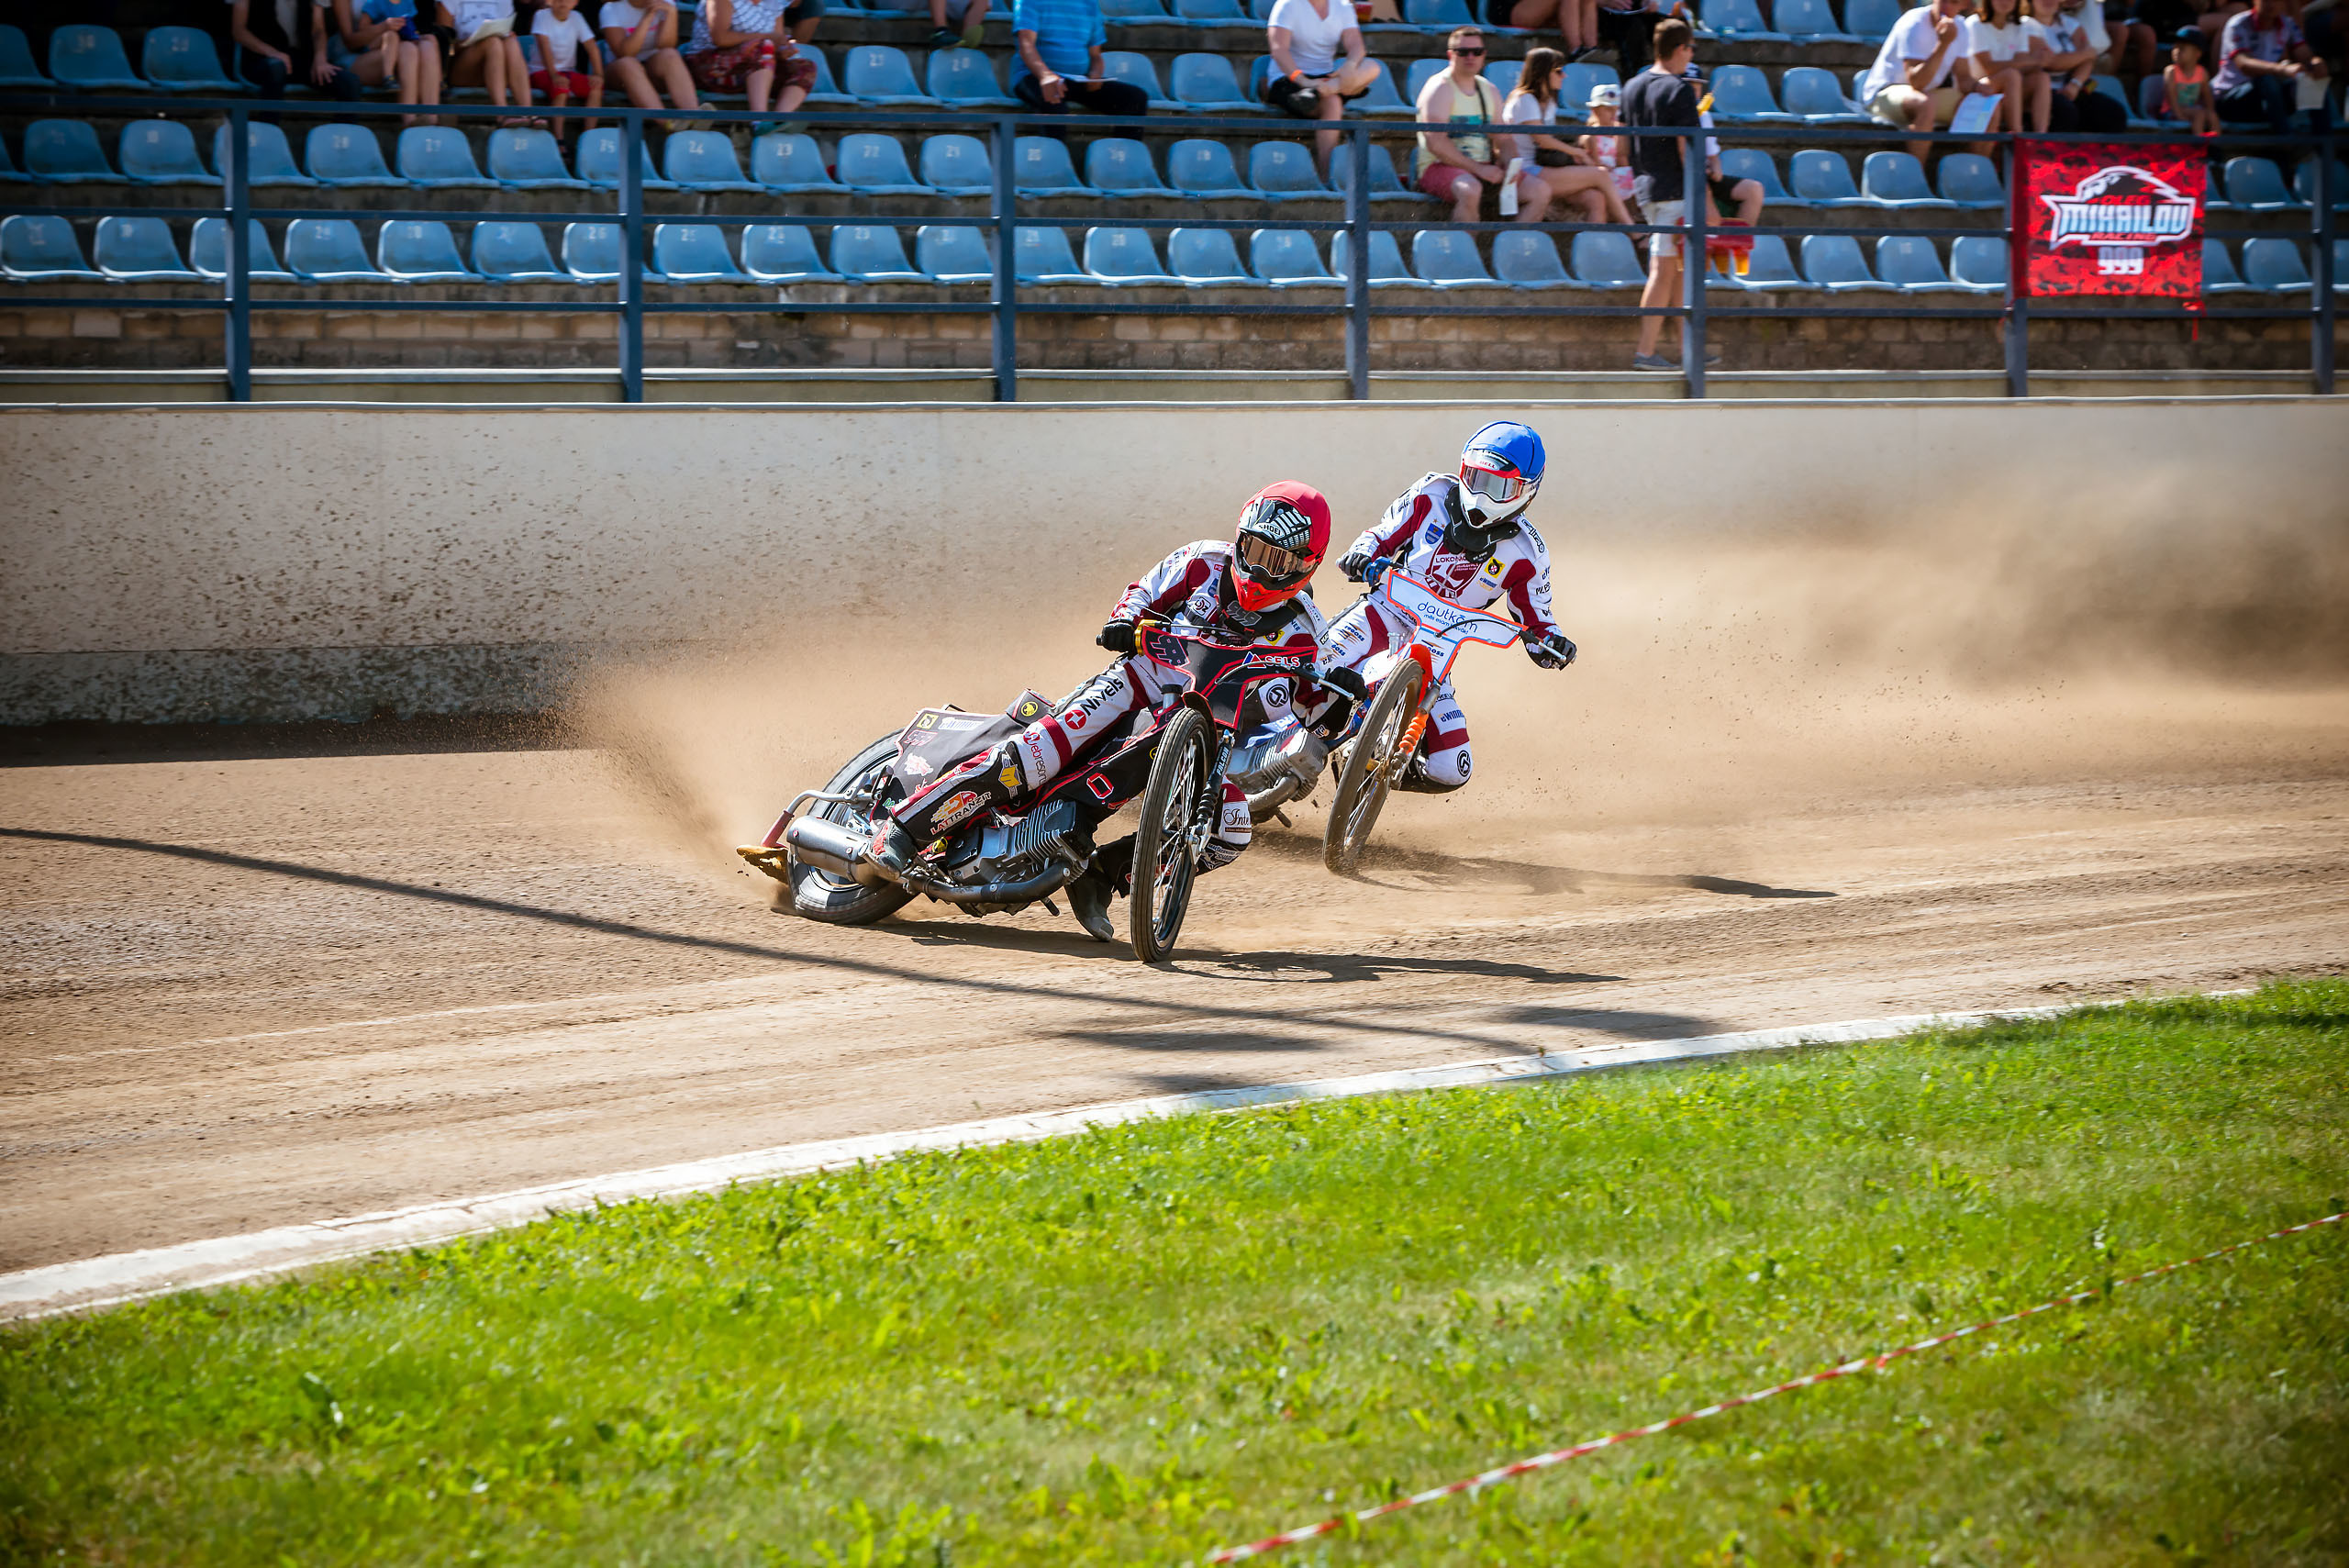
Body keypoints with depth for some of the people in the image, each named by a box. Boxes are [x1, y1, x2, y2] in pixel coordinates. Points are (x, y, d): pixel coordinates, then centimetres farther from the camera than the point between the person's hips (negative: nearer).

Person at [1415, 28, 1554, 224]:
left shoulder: (1490, 91, 17)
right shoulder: (1441, 88, -6)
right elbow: (1435, 143, -17)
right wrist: (1478, 169, -19)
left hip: (1484, 169, 7)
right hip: (1441, 168, -7)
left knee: (1540, 190, -9)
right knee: (1469, 189, -40)